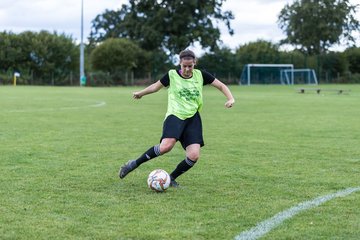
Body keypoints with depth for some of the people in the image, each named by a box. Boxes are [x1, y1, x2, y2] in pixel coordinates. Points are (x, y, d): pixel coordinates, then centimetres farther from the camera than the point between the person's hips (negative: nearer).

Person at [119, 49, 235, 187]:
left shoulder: (200, 75, 7)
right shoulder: (172, 75, 2)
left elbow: (221, 86, 13)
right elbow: (156, 86, 19)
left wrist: (230, 99, -1)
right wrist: (141, 93, 19)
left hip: (193, 118, 3)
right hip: (175, 115, -3)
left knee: (194, 156, -14)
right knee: (166, 146, -31)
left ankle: (171, 178, 10)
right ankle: (134, 164, -13)